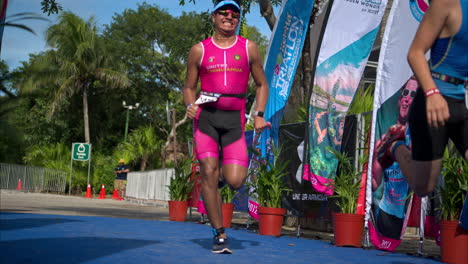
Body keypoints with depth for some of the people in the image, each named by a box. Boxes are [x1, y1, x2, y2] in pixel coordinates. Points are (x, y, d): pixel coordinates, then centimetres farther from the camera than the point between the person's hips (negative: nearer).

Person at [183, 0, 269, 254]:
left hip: (234, 119, 0)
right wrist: (190, 105, -8)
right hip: (205, 115, 0)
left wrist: (259, 114, 1)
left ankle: (227, 166, 30)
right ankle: (219, 235, 4)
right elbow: (189, 87, 14)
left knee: (235, 181, -10)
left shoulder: (249, 48, 10)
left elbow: (261, 84, 15)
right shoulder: (199, 50, 9)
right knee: (208, 174, -10)